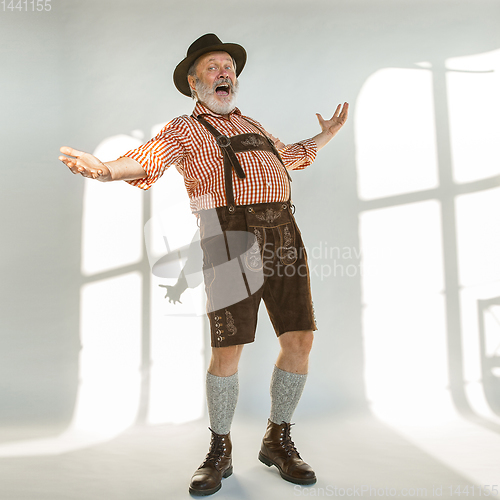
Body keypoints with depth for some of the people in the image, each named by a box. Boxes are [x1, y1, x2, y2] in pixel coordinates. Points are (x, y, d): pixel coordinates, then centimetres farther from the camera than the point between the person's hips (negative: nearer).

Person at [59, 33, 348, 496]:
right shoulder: (183, 130, 10)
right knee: (227, 349, -4)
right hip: (232, 239, -5)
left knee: (299, 339, 1)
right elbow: (145, 160, -10)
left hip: (283, 234, 6)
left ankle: (278, 441, 21)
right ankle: (219, 451, 18)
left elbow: (289, 155, 47)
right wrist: (104, 169, -30)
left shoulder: (251, 125, 29)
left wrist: (325, 136, 48)